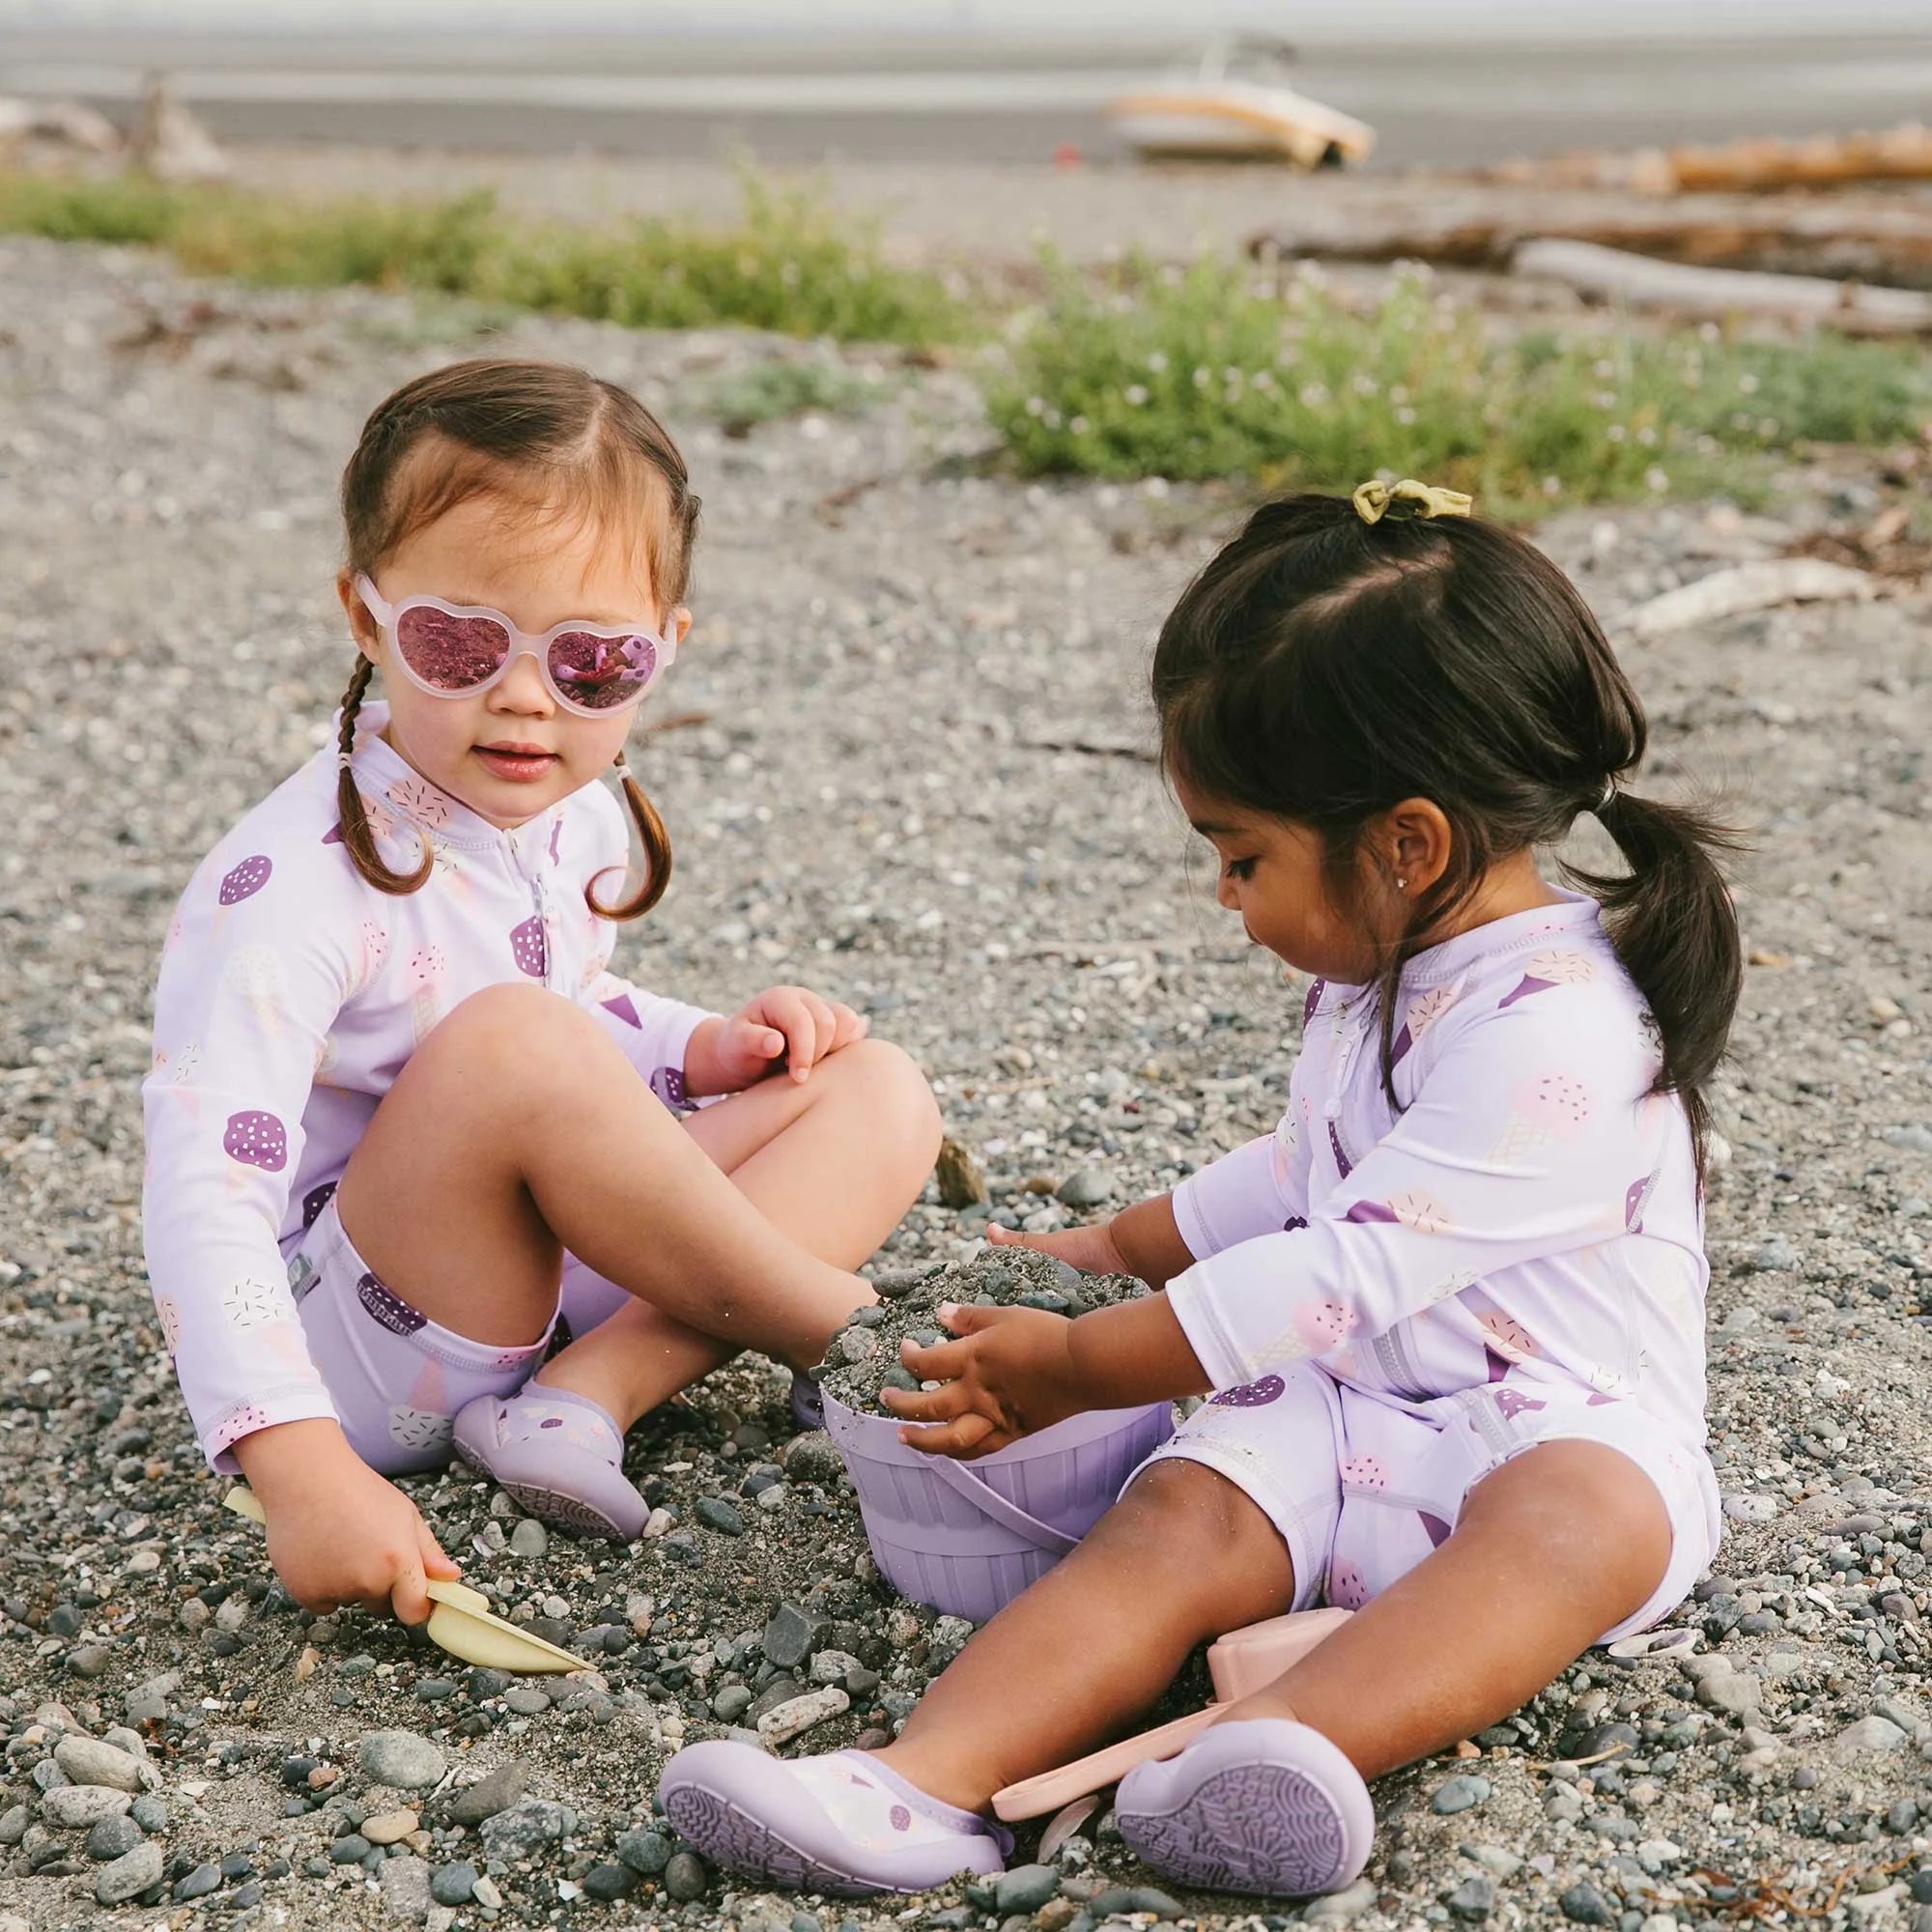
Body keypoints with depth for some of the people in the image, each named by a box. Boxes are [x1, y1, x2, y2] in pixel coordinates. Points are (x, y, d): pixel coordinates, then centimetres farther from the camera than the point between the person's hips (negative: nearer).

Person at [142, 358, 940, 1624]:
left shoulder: (580, 817, 0)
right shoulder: (298, 886, -25)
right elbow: (204, 1196, -31)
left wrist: (701, 1051, 0)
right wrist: (303, 1466, -41)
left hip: (550, 1276, 8)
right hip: (368, 1357, -8)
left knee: (882, 1098, -1)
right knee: (508, 1039, -34)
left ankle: (589, 1392, -20)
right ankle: (838, 1330, -15)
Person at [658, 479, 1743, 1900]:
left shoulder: (1558, 1031, -18)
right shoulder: (1379, 980, 15)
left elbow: (1351, 1276, -21)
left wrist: (1079, 1366, -14)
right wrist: (1119, 1246, 37)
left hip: (1561, 1433, -6)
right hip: (1339, 1419, 7)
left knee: (1589, 1518, -39)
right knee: (1179, 1514, -22)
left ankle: (1293, 1742, -62)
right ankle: (926, 1783, -43)